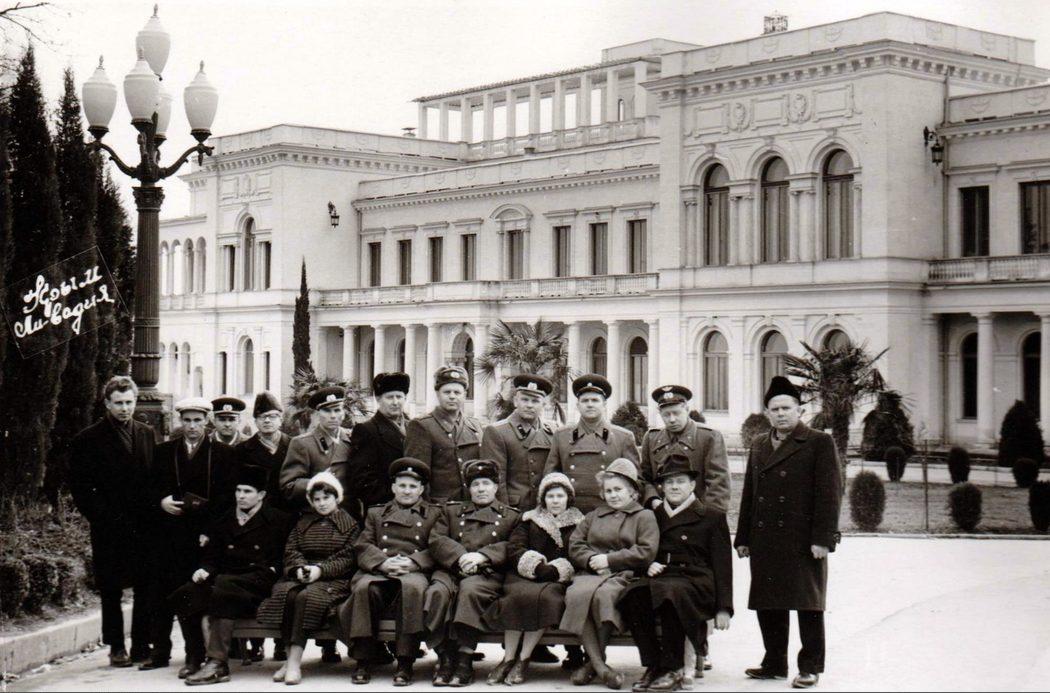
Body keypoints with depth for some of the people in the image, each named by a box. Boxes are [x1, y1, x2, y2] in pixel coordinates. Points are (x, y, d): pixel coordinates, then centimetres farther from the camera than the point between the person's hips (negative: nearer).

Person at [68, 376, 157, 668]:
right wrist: (102, 517, -9)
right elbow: (80, 488, -1)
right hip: (109, 529, -3)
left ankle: (141, 646, 8)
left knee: (146, 588, 1)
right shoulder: (88, 440, 0)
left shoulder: (147, 434, 12)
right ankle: (116, 648, 12)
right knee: (111, 591, 4)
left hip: (144, 525, 3)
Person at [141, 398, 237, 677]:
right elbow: (150, 488, 16)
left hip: (202, 535, -3)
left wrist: (209, 531, -10)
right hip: (168, 535, 3)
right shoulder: (163, 452, 13)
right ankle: (161, 651, 18)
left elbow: (228, 497, -1)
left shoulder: (224, 454, 4)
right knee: (162, 593, 6)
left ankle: (195, 656, -2)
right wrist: (161, 501, -7)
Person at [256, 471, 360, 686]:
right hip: (302, 575, 4)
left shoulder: (349, 525, 10)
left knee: (307, 596, -35)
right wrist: (300, 567, -9)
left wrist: (320, 569, -16)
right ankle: (291, 658, -30)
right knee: (285, 593, -30)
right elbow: (291, 550, 13)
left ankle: (294, 662, -37)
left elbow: (348, 558, -2)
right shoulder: (303, 523, 25)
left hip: (333, 578, -4)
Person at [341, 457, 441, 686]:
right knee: (364, 588, -33)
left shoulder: (434, 514, 21)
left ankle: (405, 663, -32)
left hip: (415, 572, -2)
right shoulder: (376, 513, 26)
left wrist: (413, 563, -12)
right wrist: (383, 563, -9)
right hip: (378, 572, 2)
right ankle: (364, 660, -23)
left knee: (411, 587, -38)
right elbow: (364, 547, 12)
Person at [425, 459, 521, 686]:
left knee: (469, 589, -37)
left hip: (488, 574, -2)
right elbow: (436, 540, 10)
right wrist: (460, 557, -10)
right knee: (438, 591, -33)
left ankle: (465, 660, -33)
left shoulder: (510, 516, 20)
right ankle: (444, 658, -25)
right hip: (450, 570, 2)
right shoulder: (451, 510, 25)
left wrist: (481, 556, -12)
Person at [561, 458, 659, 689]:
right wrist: (592, 559, -5)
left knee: (604, 594, -38)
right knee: (577, 594, -33)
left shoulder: (645, 516, 13)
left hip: (625, 576, -3)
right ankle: (599, 664, -33)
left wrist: (609, 559, -6)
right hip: (591, 573, 3)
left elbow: (646, 552, -3)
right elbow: (574, 545, 17)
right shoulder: (594, 515, 28)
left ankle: (592, 662, -24)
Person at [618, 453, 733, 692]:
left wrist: (723, 608, -1)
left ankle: (672, 670, -27)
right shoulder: (654, 517, 22)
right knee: (633, 595, -32)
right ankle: (652, 666, -26)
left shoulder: (712, 517, 11)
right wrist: (649, 565, 4)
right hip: (659, 577, 3)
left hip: (695, 581, -3)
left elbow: (722, 565, 7)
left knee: (670, 593, -39)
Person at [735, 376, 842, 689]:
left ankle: (811, 667, 8)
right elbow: (749, 494, 18)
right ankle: (775, 663, 21)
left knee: (808, 604, 0)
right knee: (767, 604, 9)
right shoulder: (759, 446, 16)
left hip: (803, 541, -6)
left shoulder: (820, 443, -1)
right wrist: (743, 538, 12)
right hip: (765, 542, 6)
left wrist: (822, 538, -13)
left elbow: (830, 494, -7)